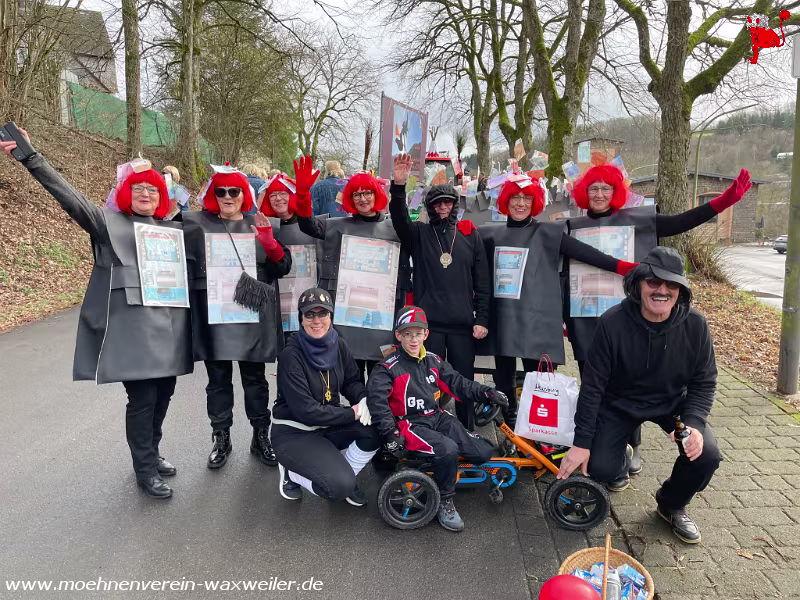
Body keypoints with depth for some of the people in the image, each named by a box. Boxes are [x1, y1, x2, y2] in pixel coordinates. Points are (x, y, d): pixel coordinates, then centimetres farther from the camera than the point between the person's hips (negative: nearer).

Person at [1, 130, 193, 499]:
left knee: (163, 393, 11)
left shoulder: (173, 230, 18)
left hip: (168, 325, 5)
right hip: (133, 326, -5)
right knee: (142, 397, -3)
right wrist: (30, 157, -16)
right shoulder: (111, 224, 4)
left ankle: (150, 453, 32)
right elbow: (71, 198, -6)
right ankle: (145, 471, 13)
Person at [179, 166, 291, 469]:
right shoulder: (198, 223, 5)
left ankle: (261, 437, 23)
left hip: (253, 314, 1)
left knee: (255, 378, 10)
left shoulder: (258, 225, 9)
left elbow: (282, 268, 3)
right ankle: (221, 439, 23)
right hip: (213, 314, 0)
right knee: (218, 379, 9)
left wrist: (269, 242, -13)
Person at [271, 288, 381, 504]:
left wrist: (362, 399, -16)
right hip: (294, 433, -6)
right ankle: (291, 472, 6)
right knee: (339, 485, -24)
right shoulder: (292, 355, -21)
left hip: (328, 425, 6)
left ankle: (345, 478, 5)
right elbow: (305, 410, -23)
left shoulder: (338, 345, -3)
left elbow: (352, 380, 7)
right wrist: (352, 413, -21)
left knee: (376, 429, -18)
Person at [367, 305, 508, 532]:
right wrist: (391, 434, -20)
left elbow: (457, 383, 13)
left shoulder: (433, 361, 11)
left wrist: (487, 393, 3)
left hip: (438, 418, 6)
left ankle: (446, 470, 17)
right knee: (448, 449, -33)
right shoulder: (389, 367, -8)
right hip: (411, 425, -6)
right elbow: (376, 399, -17)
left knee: (483, 453, -10)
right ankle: (445, 502, -10)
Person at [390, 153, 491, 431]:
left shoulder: (470, 234, 8)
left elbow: (482, 281, 7)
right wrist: (399, 186, -30)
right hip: (428, 322, -1)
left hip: (463, 324, 1)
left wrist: (482, 319, 0)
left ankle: (467, 435, 24)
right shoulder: (419, 233, 8)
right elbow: (400, 219, -14)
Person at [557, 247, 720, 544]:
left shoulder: (695, 325, -17)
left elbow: (704, 383, -6)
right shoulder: (613, 322, -23)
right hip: (620, 404, -1)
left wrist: (693, 424, -25)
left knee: (706, 455, -21)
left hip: (673, 403, 2)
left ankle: (671, 504, 12)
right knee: (600, 468, -16)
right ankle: (622, 460, 25)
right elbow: (593, 385, -17)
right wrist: (581, 442, -17)